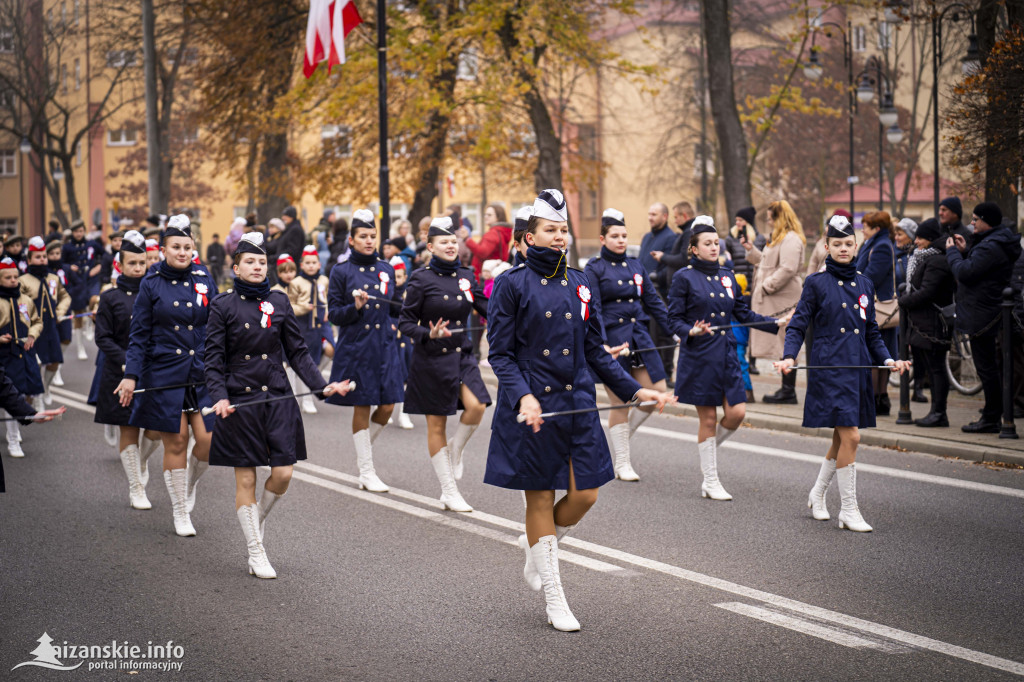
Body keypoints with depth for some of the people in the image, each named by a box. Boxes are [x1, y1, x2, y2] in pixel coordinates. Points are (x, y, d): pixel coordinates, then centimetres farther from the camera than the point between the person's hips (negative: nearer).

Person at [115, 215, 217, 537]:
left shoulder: (204, 280, 5)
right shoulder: (151, 285, -1)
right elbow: (139, 335, -1)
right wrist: (131, 375, -9)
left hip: (202, 373, 2)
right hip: (164, 374, -2)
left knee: (209, 440, -5)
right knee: (176, 442, 1)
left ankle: (190, 484, 27)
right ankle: (180, 513, 15)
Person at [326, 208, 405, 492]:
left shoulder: (386, 269, 9)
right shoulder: (341, 272, -2)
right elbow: (333, 314, -3)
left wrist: (393, 326, 5)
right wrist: (355, 307, -19)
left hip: (385, 346, 4)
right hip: (356, 348, -4)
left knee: (388, 405, 0)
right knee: (362, 407, 0)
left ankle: (363, 449, 28)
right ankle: (367, 471, 9)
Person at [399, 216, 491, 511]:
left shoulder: (466, 276, 5)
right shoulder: (421, 279, -8)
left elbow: (487, 308, 4)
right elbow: (405, 322, -8)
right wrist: (429, 334, -25)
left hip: (462, 354, 4)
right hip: (432, 357, -4)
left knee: (476, 406, -19)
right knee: (436, 424, 2)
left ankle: (455, 449, 13)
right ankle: (449, 492, 12)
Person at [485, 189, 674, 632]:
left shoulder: (578, 284, 10)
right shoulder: (512, 285, -4)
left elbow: (595, 351, 14)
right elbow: (500, 353, -7)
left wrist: (634, 390, 5)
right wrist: (523, 396, -22)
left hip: (578, 403, 5)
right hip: (533, 407, -5)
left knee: (584, 495, 1)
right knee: (540, 498, 3)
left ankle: (536, 547, 31)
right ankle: (553, 598, 12)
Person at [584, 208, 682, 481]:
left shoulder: (635, 266, 12)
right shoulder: (594, 269, -4)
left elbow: (653, 301, 15)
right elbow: (593, 310, -11)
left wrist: (674, 332, 10)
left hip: (639, 334, 6)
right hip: (612, 338, -6)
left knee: (656, 391, -1)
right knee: (620, 402, -2)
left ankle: (620, 438, 22)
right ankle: (622, 463, 10)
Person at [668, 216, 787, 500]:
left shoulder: (727, 276, 12)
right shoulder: (684, 277, -4)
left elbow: (744, 314, 15)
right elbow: (674, 319, -5)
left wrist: (776, 323, 6)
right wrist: (692, 331, -24)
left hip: (727, 354, 5)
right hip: (699, 356, -5)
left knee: (737, 412, -5)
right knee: (708, 418, -1)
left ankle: (710, 449, 25)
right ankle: (710, 482, 9)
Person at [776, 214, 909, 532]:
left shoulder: (864, 284, 13)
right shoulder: (817, 283, -2)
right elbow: (798, 325, -2)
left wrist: (888, 360, 5)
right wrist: (789, 357, -18)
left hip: (858, 368, 6)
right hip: (829, 366, -6)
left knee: (842, 438, 11)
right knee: (850, 436, -12)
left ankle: (817, 494, 32)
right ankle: (849, 510, -4)